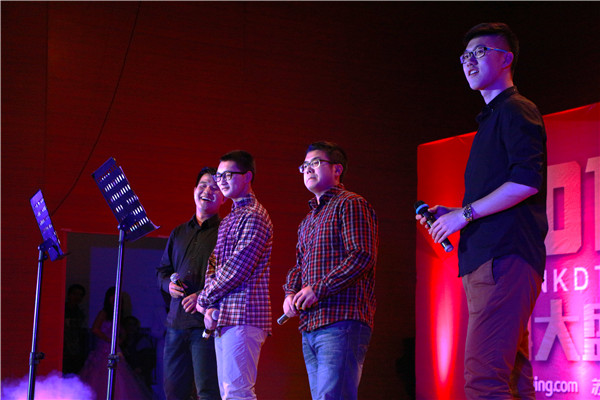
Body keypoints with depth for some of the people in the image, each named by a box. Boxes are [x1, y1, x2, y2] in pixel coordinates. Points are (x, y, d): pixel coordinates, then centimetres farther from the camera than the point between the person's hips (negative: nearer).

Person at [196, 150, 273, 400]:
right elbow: (213, 266, 20)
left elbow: (236, 269, -16)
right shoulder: (227, 221, 23)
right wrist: (211, 308, 3)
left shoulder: (254, 216, -8)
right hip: (223, 319, 10)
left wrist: (204, 299, -4)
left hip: (243, 316, -10)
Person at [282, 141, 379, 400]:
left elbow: (362, 256, -13)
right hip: (310, 326, 9)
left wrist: (318, 289, -16)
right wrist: (291, 293, 6)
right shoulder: (308, 221, 26)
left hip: (342, 321, -9)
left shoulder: (351, 204, -2)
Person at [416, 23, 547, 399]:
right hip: (488, 261, 11)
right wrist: (452, 213, 17)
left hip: (504, 259, -11)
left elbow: (527, 180, -18)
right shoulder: (494, 118, 28)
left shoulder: (515, 110, -3)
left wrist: (465, 214, -13)